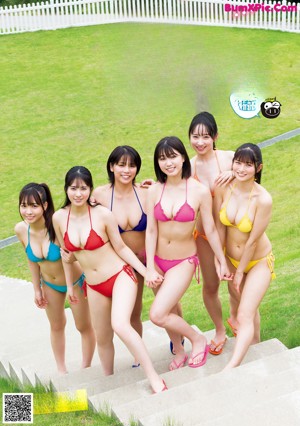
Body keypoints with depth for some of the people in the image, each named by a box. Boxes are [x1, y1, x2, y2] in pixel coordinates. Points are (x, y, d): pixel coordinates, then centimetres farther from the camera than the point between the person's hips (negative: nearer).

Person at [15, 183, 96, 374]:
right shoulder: (21, 230, -20)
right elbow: (33, 260, -5)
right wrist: (37, 288, 2)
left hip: (75, 280, -4)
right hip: (49, 284, 4)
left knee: (84, 326, 13)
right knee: (56, 326, 22)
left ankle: (86, 369, 36)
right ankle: (62, 370, 41)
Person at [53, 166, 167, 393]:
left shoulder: (103, 214, -16)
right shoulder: (59, 218, -5)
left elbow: (121, 248, -6)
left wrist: (146, 272, -8)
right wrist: (70, 285, 17)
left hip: (120, 277, -5)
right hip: (94, 287, 5)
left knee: (120, 325, -27)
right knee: (103, 338, 16)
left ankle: (154, 378, -17)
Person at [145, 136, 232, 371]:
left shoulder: (199, 191, -14)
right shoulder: (154, 191, -7)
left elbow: (210, 229, -6)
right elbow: (151, 231, -4)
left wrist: (222, 261, 1)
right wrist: (150, 268, -5)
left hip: (184, 261, -3)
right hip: (157, 259, 4)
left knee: (158, 315, -13)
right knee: (170, 311, 18)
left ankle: (198, 340, 12)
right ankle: (179, 352, 44)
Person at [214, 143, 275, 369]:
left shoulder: (263, 199, -30)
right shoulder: (224, 188, -18)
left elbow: (253, 240, -22)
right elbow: (220, 226, -10)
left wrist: (240, 272, -12)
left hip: (258, 262, -5)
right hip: (232, 258, 6)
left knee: (245, 316, -12)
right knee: (240, 303, 26)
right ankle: (255, 343, 53)